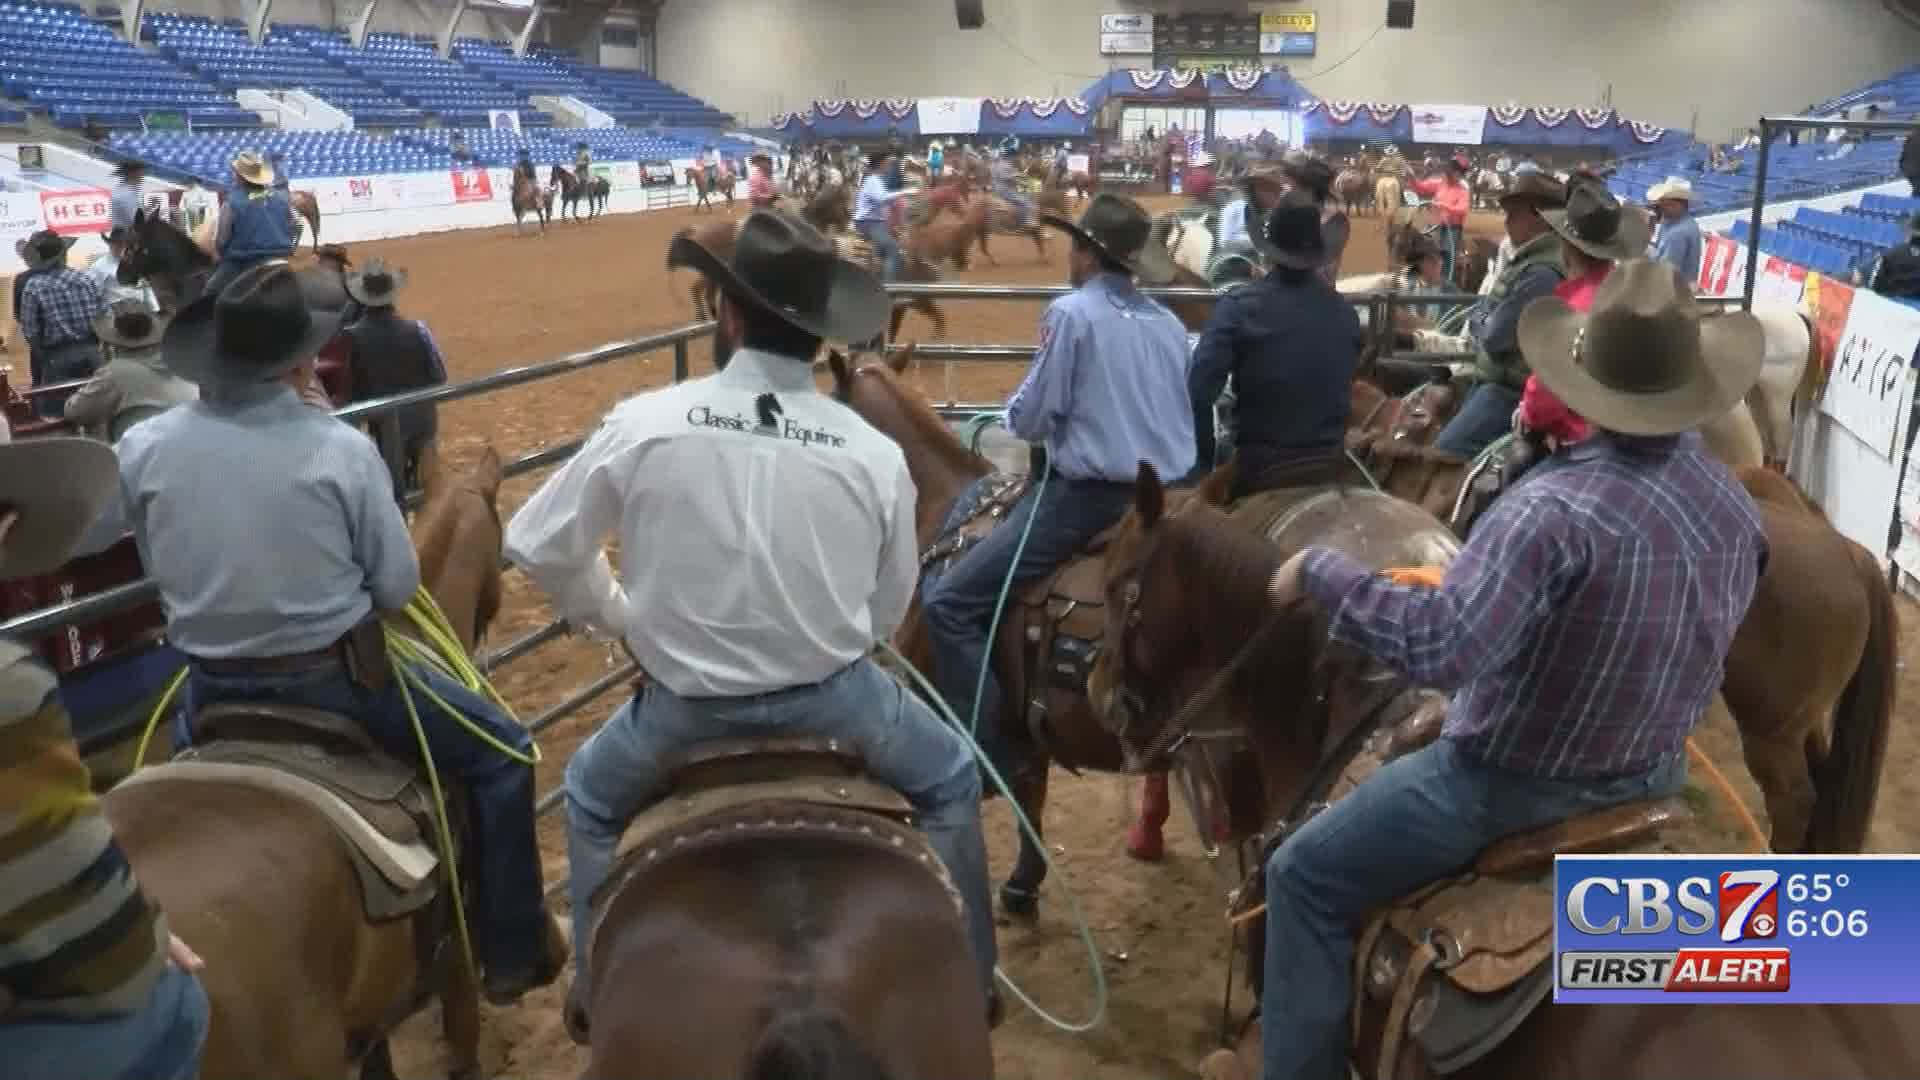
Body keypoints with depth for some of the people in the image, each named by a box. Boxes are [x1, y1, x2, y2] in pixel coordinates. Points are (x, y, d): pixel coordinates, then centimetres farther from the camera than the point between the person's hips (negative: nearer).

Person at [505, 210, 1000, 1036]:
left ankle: (596, 981, 41)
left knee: (592, 794, 33)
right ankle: (967, 972, 38)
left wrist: (615, 616, 15)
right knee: (948, 778, 30)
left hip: (686, 701, 0)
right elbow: (887, 610, 1)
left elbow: (539, 544, -2)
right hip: (834, 692, 0)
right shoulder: (875, 454, -10)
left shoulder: (643, 424, -12)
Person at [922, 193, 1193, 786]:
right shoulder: (1170, 324, 10)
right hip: (1165, 497, 8)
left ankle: (988, 757, -8)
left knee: (947, 601, -5)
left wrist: (1013, 412, 13)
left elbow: (1029, 421, -9)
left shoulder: (1072, 312, -9)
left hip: (1091, 495, -8)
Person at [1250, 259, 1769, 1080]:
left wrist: (1320, 570, -29)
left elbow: (1438, 648, -41)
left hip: (1513, 785, -8)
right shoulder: (1737, 508, -5)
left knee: (1305, 875, 7)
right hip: (1655, 774, 8)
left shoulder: (1557, 508, -32)